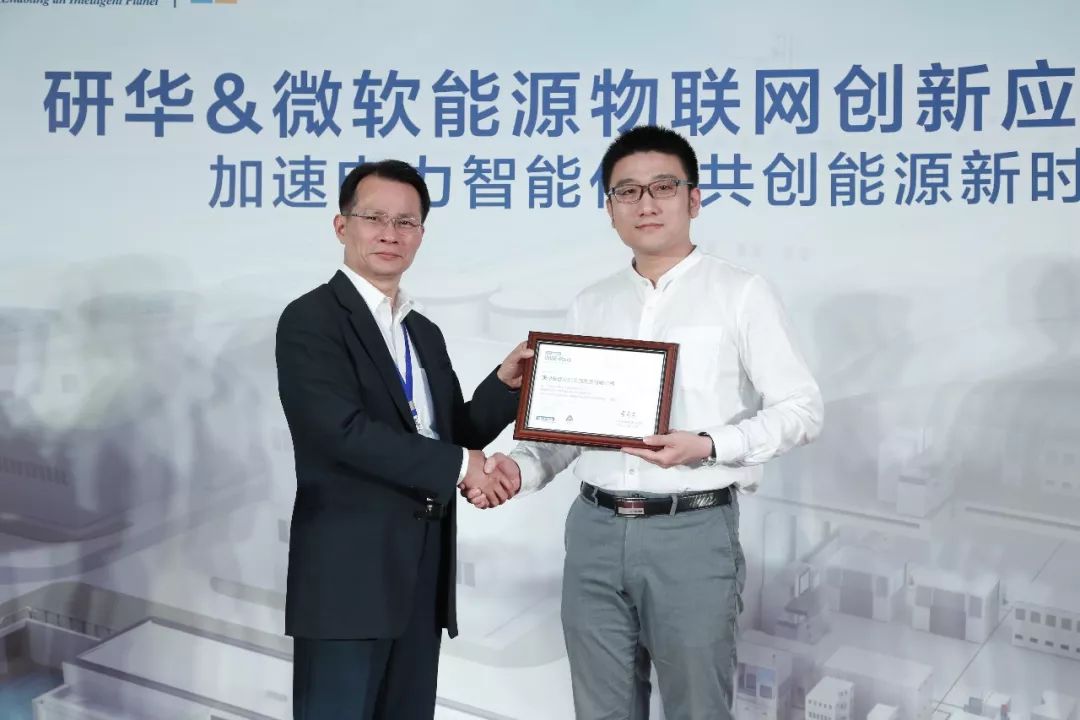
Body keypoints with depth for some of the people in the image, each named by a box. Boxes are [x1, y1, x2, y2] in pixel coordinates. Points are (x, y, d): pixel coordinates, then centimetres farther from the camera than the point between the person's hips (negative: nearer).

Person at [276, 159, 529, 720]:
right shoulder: (311, 319, -8)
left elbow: (453, 434, 15)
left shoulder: (426, 333, 16)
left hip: (423, 573, 7)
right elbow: (343, 430, -20)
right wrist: (458, 466, -13)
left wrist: (505, 384, -2)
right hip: (347, 572, -7)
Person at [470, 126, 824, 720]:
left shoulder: (741, 294, -2)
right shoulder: (589, 307, 11)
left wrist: (707, 446, -18)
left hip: (693, 532, -4)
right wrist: (521, 468, -8)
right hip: (595, 531, 4)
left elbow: (800, 409, -4)